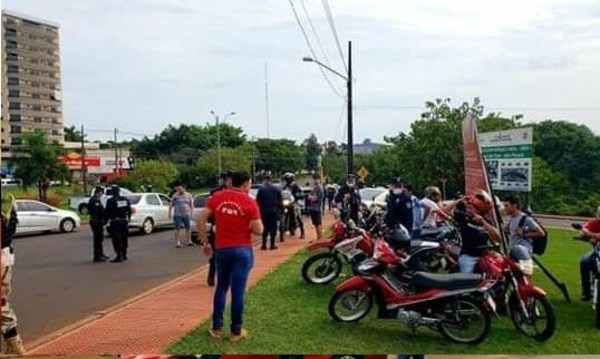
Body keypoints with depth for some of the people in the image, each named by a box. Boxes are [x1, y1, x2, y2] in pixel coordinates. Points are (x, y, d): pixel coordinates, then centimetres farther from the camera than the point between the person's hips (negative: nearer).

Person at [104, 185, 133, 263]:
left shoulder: (111, 201, -11)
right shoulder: (126, 199, 7)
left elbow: (107, 212, -8)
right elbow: (130, 210, 11)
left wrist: (105, 220, 4)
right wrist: (128, 218, 22)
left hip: (115, 222, -6)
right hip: (124, 221, 6)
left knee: (117, 240, -4)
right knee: (124, 238, 14)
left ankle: (119, 256, -7)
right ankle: (124, 255, 21)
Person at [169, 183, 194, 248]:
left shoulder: (188, 195, 5)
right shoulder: (175, 196, 0)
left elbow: (191, 204, 12)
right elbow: (171, 205, 3)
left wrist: (191, 212, 3)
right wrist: (170, 213, -3)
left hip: (186, 215, 2)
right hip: (178, 215, -2)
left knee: (188, 228, 6)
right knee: (177, 229, -6)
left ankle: (189, 241, 17)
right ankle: (177, 242, -1)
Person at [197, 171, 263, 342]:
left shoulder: (216, 197, 1)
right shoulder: (249, 202, -9)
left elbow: (201, 219, -1)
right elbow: (258, 230, -10)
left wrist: (204, 242, 7)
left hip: (221, 249, 3)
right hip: (242, 250, -3)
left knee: (221, 287, 17)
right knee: (237, 290, 3)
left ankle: (217, 328, 21)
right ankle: (236, 331, 12)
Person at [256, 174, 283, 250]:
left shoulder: (261, 189, -4)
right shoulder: (277, 189, 0)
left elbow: (257, 200, -6)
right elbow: (281, 199, 0)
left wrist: (260, 208, 8)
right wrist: (279, 208, 14)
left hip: (264, 211, 0)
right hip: (274, 210, 0)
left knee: (265, 227, 9)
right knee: (273, 227, 6)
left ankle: (264, 244, 6)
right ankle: (272, 244, 5)